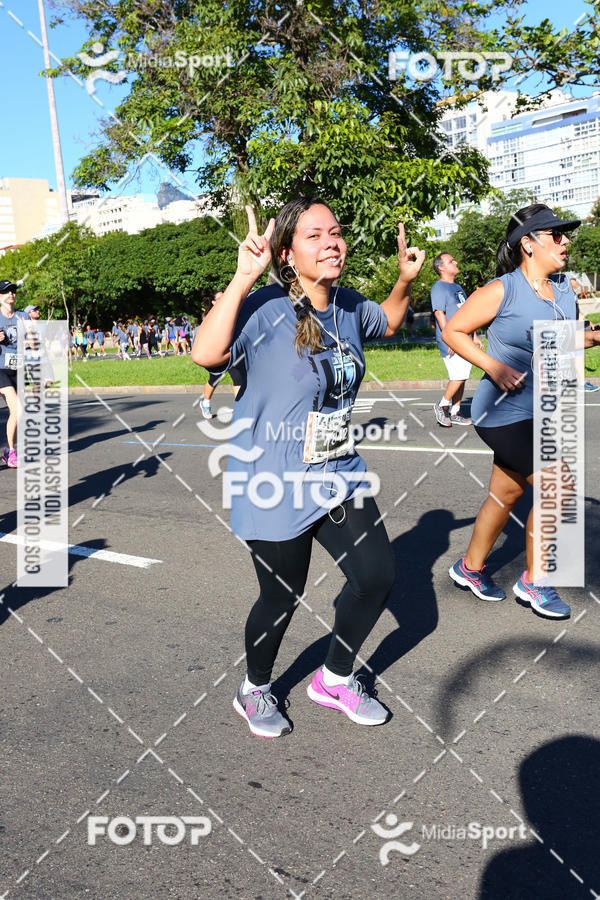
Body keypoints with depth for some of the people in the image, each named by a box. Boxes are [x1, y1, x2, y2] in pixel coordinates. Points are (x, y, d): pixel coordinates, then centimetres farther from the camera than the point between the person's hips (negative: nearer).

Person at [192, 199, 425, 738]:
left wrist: (406, 280, 8)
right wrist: (243, 278, -34)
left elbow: (387, 323, 26)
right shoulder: (266, 310, -18)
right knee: (282, 598, 8)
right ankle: (255, 691, 40)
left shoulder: (349, 306, 4)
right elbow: (206, 354, -34)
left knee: (377, 578, 9)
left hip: (339, 476, 7)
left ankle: (334, 680, 35)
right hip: (276, 488, -7)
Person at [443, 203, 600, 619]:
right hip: (506, 412, -8)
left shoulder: (564, 289, 7)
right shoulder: (502, 290, -13)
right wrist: (492, 366, -19)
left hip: (540, 414, 8)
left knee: (506, 493, 16)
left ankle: (471, 567, 34)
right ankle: (534, 581, 9)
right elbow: (453, 330, -8)